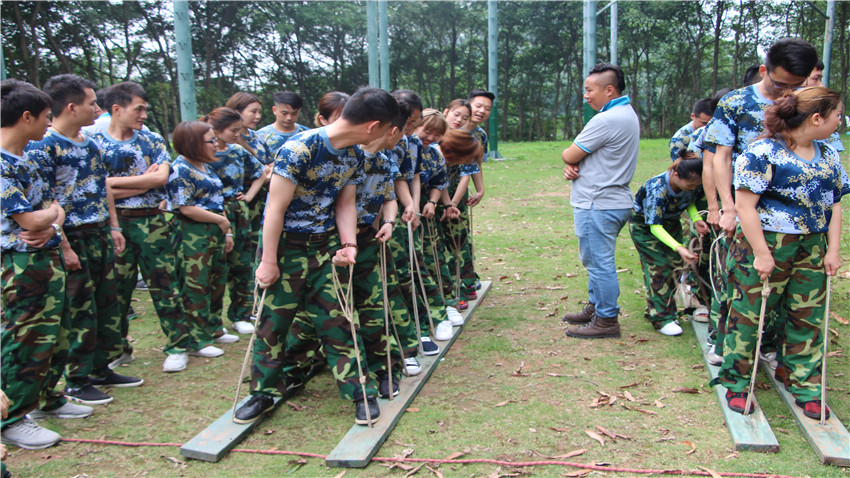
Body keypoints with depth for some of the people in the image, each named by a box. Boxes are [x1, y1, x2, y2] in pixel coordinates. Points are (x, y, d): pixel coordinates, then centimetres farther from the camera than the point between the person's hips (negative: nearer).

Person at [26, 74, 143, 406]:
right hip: (73, 240, -8)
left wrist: (113, 227, 14)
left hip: (101, 235, 9)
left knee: (107, 305, 14)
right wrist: (64, 248, -21)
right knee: (79, 312, -1)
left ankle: (101, 369, 28)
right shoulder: (42, 146, -15)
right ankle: (76, 382, 13)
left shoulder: (91, 143, 12)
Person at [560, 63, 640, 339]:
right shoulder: (628, 114, 15)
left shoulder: (606, 121, -21)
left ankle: (606, 321, 7)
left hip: (598, 205, -11)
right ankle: (596, 308, 31)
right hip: (615, 200, 11)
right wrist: (571, 166, -3)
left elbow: (569, 155, -15)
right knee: (596, 261, 20)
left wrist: (567, 157, 8)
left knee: (599, 262, -2)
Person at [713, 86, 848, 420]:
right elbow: (745, 206, -16)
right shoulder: (763, 153, -12)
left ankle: (804, 385, 24)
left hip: (812, 251, 7)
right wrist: (761, 253, -18)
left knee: (807, 318, 10)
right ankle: (735, 382, 14)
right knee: (748, 314, 0)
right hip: (766, 245, -7)